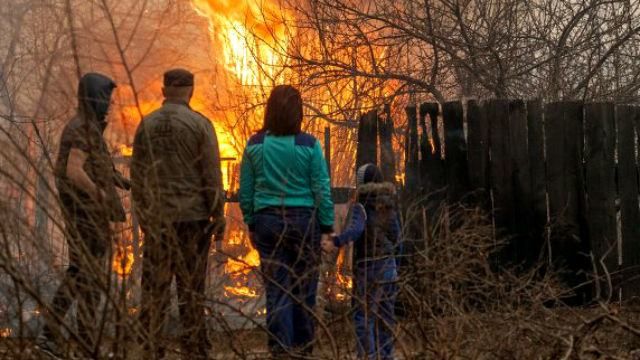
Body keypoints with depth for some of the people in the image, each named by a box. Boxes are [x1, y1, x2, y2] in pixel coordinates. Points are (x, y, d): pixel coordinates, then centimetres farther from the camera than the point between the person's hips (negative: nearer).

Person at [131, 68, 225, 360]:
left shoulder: (146, 125, 5)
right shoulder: (200, 124, -5)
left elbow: (137, 174, 9)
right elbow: (212, 174, -8)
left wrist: (142, 215, 18)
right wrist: (218, 215, -1)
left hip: (157, 218, 3)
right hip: (192, 216, -3)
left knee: (155, 286, 6)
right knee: (191, 287, 1)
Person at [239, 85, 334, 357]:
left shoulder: (255, 145, -1)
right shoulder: (309, 145, -8)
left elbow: (245, 192, 4)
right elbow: (322, 190, -5)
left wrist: (251, 224, 13)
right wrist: (327, 226, 4)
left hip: (267, 221, 2)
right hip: (304, 221, -1)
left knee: (276, 289, 6)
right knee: (303, 289, 11)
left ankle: (280, 350, 5)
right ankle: (302, 349, 21)